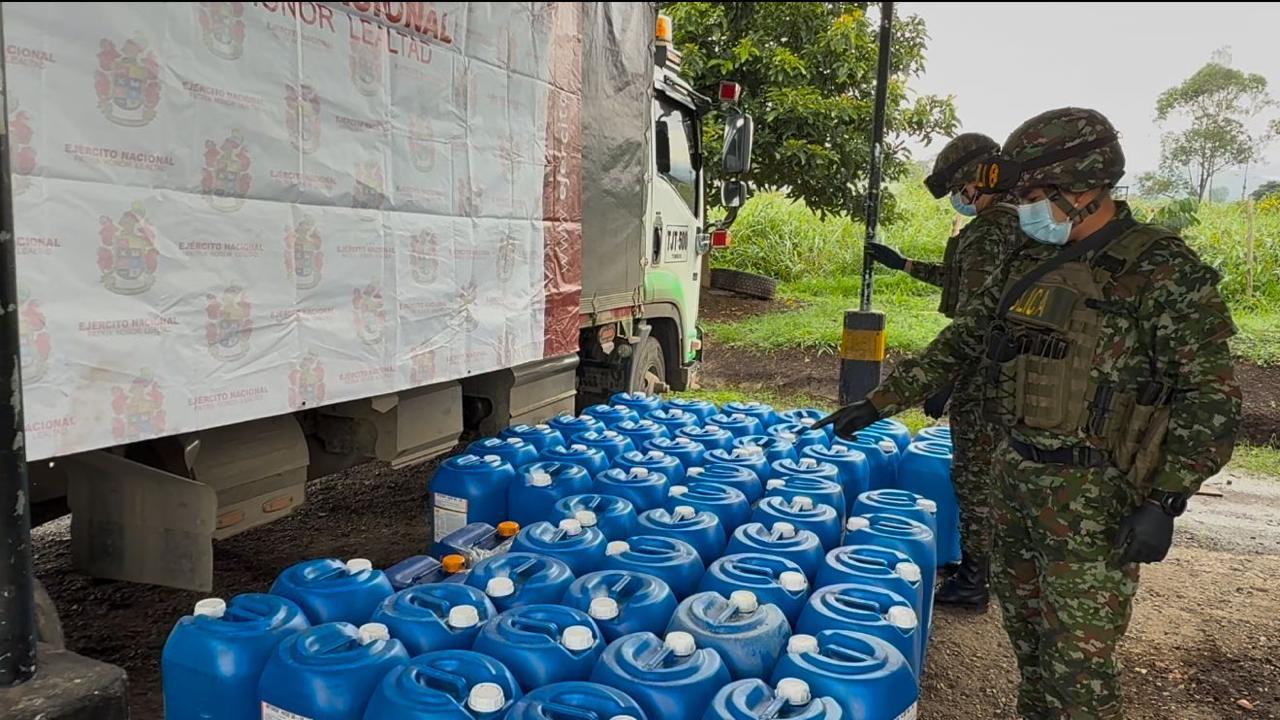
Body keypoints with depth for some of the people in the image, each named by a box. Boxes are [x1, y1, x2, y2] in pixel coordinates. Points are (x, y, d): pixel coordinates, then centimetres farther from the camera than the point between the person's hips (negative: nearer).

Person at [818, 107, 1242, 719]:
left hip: (1092, 492, -6)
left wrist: (1164, 502, -19)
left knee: (1079, 656, 0)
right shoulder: (1028, 265, 7)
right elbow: (958, 344, 13)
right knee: (1023, 619, 19)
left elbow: (1210, 396, -12)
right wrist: (877, 404, 11)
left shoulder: (1163, 271, -12)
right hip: (1016, 471, 7)